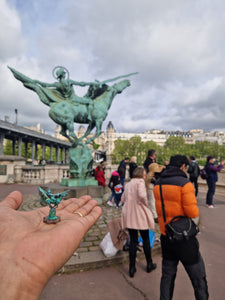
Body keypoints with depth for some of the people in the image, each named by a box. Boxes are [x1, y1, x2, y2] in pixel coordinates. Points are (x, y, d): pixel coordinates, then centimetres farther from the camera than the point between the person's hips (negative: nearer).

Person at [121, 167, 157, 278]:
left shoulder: (128, 184, 12)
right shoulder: (140, 181, -9)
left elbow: (123, 199, 16)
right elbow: (142, 195, -24)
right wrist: (145, 203, -7)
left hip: (129, 215, 5)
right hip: (139, 214, -5)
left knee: (133, 241, 12)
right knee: (146, 239, 14)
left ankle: (132, 268, 17)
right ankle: (149, 264, 29)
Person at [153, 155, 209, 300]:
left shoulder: (158, 184, 2)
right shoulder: (185, 184, -18)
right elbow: (193, 212, -19)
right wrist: (194, 205, 0)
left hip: (165, 236, 6)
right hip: (184, 238, -6)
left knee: (167, 275, 21)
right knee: (199, 279, 13)